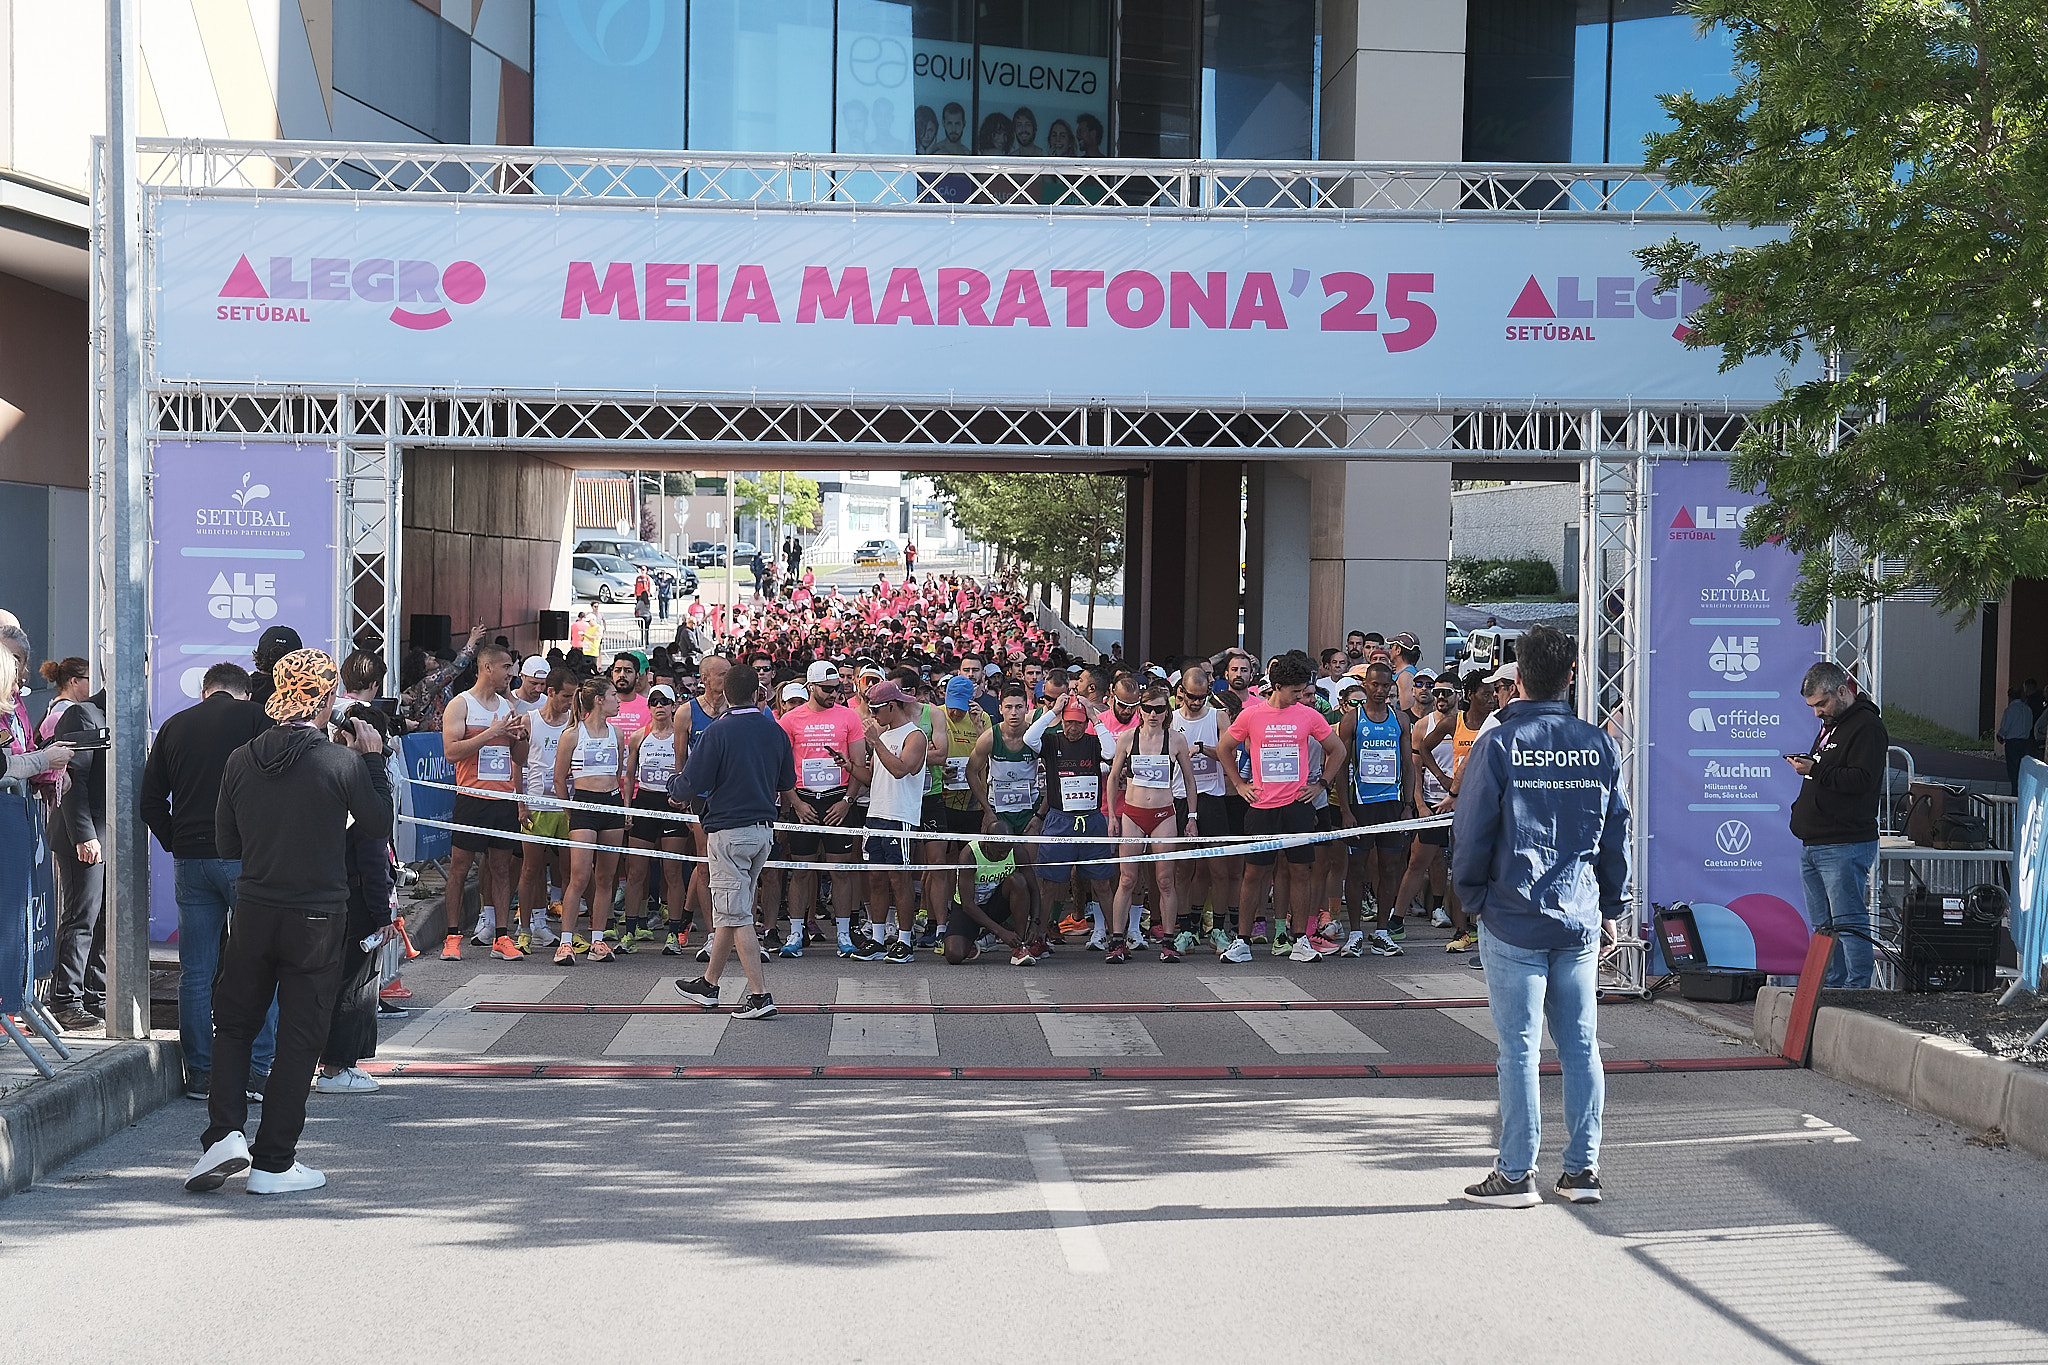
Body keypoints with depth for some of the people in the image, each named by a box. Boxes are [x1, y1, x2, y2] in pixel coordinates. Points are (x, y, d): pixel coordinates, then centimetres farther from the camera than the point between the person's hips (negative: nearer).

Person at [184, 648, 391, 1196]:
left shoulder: (240, 761, -2)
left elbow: (227, 844, 7)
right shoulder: (343, 762, -13)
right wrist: (373, 760, 9)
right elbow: (379, 824, 1)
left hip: (253, 913, 3)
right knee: (298, 1039, 5)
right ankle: (274, 1163, 10)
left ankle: (224, 1132, 2)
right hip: (318, 919, -3)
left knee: (234, 1025, 18)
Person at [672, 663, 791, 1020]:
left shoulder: (719, 732, -14)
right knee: (730, 909, 17)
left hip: (728, 828, -6)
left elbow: (693, 782, -13)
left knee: (736, 914, -4)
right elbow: (788, 782, 12)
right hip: (764, 827, 6)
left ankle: (760, 994, -9)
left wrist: (697, 749, 6)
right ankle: (709, 984, 29)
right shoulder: (775, 731, 2)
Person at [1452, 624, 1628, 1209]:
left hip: (1514, 919, -4)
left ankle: (1515, 1174, 4)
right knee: (1581, 1045, 9)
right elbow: (1617, 832, 10)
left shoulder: (1499, 744, -9)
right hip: (1580, 919, 4)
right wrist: (1611, 902, 19)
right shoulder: (1600, 746, 4)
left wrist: (1471, 896, 7)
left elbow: (1471, 830, -8)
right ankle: (1582, 1169, 14)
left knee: (1519, 1048, 0)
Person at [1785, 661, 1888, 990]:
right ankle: (1831, 989, 13)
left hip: (1845, 846, -10)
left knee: (1848, 923, -10)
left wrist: (1815, 770, -22)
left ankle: (1857, 990, -9)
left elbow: (1862, 780, -20)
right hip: (1813, 845, 10)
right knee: (1824, 926, 10)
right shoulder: (1829, 726, 21)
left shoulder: (1866, 726, -9)